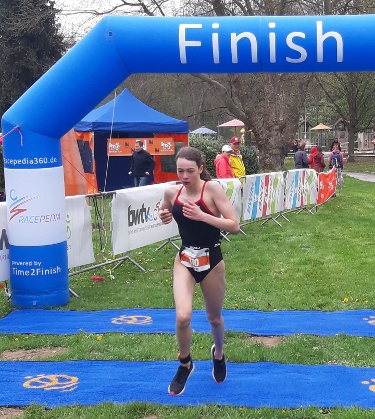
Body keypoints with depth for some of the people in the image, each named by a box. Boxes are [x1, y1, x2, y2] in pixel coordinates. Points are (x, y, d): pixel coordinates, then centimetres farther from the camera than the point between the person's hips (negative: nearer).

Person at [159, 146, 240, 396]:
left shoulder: (213, 189, -17)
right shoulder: (172, 193, -5)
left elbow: (234, 226, -21)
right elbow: (167, 212, 19)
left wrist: (202, 216, -30)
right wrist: (164, 216, -5)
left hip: (211, 261, -2)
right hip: (184, 260, 2)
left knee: (214, 317, 16)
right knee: (182, 316, -16)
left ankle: (218, 355, 50)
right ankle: (185, 364, 13)